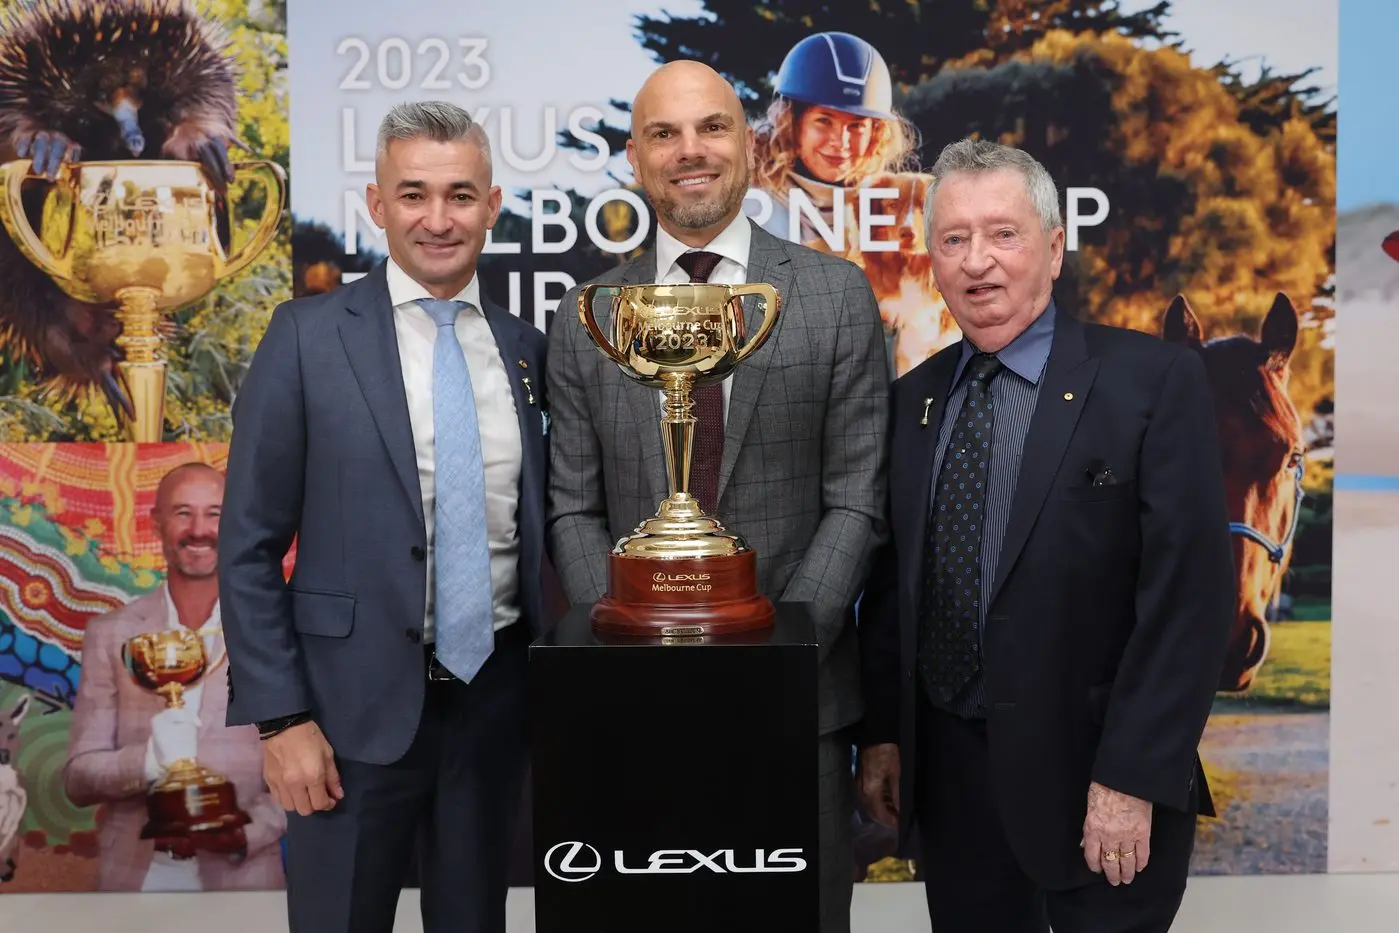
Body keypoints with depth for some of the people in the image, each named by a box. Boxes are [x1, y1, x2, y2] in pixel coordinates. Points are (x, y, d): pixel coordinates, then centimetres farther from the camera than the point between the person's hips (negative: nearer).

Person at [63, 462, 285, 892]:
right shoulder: (110, 633, 0)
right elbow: (78, 779, -1)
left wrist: (248, 834, -17)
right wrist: (150, 758, -19)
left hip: (241, 875, -1)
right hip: (133, 876, 1)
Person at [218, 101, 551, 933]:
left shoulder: (524, 347, 5)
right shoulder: (309, 335, -6)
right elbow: (251, 544, -6)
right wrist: (280, 716, -10)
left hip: (495, 697, 4)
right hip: (358, 699, -3)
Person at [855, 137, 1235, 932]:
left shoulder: (1154, 381, -9)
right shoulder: (913, 399, 6)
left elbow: (1192, 591, -13)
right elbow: (891, 582, 10)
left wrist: (1134, 777, -16)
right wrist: (882, 733, 6)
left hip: (1093, 776, -4)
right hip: (948, 774, 4)